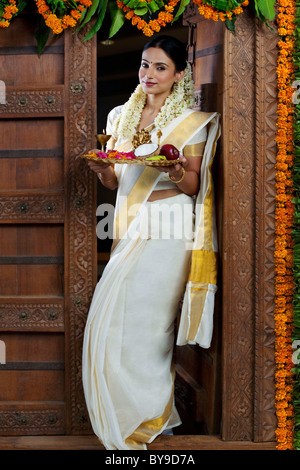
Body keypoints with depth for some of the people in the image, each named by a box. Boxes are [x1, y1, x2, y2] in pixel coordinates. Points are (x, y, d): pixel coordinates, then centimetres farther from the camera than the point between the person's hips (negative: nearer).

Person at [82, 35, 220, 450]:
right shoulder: (122, 117, 15)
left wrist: (179, 175, -22)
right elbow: (115, 182, 16)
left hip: (168, 232, -6)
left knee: (141, 323, -9)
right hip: (130, 230, 6)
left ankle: (146, 418, 4)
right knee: (114, 321, 2)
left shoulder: (192, 121, 1)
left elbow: (195, 186, 0)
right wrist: (102, 169, -6)